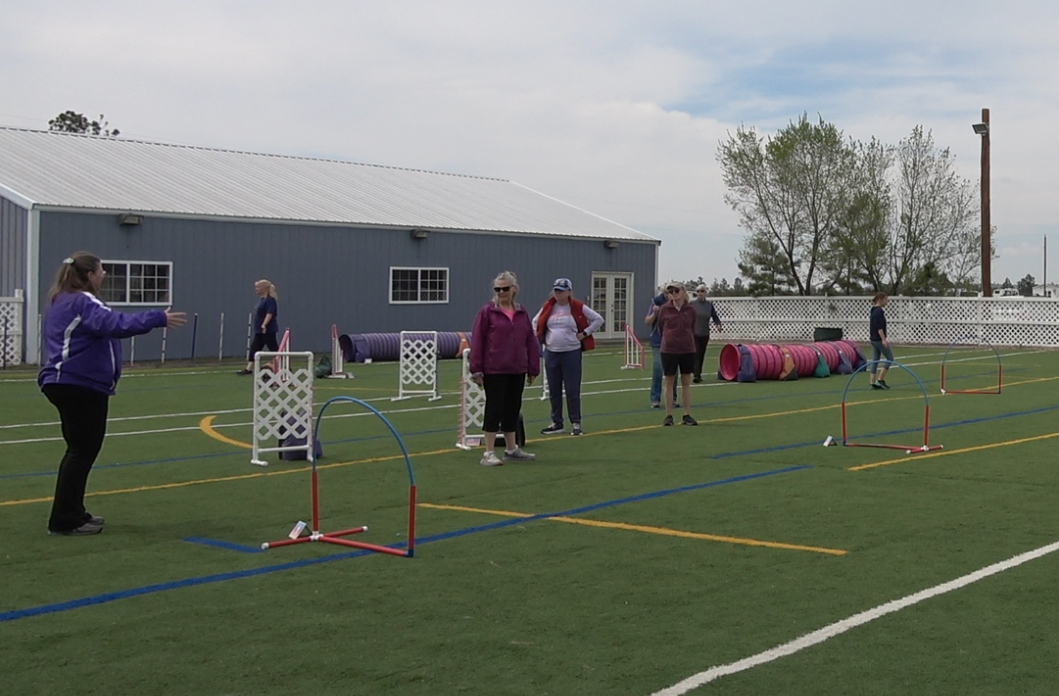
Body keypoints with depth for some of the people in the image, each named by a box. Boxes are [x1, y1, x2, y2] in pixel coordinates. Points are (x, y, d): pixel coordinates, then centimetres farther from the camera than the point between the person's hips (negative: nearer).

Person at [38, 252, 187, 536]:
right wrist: (158, 319, -34)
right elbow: (115, 324, -31)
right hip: (81, 386, -10)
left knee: (80, 449, 17)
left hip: (66, 383, 10)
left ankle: (71, 513, 24)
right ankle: (65, 520, -2)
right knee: (82, 451, -4)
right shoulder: (82, 302, -16)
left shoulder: (61, 302, 16)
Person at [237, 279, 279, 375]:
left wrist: (264, 325, -36)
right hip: (260, 330, 10)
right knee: (255, 348, 7)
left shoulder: (270, 300, -16)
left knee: (273, 348, -4)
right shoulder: (262, 300, 13)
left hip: (268, 330, -10)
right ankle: (249, 369, 9)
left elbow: (269, 314, -26)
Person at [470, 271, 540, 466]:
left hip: (517, 370, 5)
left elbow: (530, 341, 12)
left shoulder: (522, 313, 9)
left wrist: (533, 369, 10)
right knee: (494, 408, -3)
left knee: (513, 408, 12)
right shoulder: (487, 312, -4)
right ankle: (489, 453, 1)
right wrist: (476, 370, -9)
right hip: (494, 371, -5)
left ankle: (511, 449, 24)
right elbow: (477, 341, -6)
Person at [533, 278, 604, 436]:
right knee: (554, 390, 8)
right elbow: (536, 322, 21)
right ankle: (557, 423, 17)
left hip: (572, 353, -4)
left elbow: (598, 319, -1)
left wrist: (584, 334, -5)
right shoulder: (548, 307, 4)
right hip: (551, 353, 4)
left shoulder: (578, 307, -6)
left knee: (572, 390, -1)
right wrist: (541, 337, 9)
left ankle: (576, 423, 8)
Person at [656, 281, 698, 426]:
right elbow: (661, 328, 8)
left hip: (687, 350, 1)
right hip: (668, 350, -1)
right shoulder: (664, 309, -4)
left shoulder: (690, 310, -2)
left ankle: (687, 415, 12)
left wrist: (687, 341, 12)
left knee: (686, 382, 7)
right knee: (669, 382, 4)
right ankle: (669, 416, 10)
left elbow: (692, 329, 9)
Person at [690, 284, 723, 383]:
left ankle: (698, 374, 21)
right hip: (694, 333, -4)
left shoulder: (709, 305, 6)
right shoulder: (692, 304, -3)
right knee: (696, 354, -13)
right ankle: (696, 375, -18)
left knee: (701, 355, 10)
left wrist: (718, 324, -12)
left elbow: (715, 317, 7)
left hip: (705, 334, 4)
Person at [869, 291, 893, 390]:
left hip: (873, 339, 10)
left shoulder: (874, 310, 11)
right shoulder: (879, 312, -17)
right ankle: (880, 379, -3)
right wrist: (883, 339, -26)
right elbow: (879, 327, -23)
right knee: (890, 358, 0)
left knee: (875, 360, 9)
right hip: (879, 339, -10)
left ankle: (872, 382, 7)